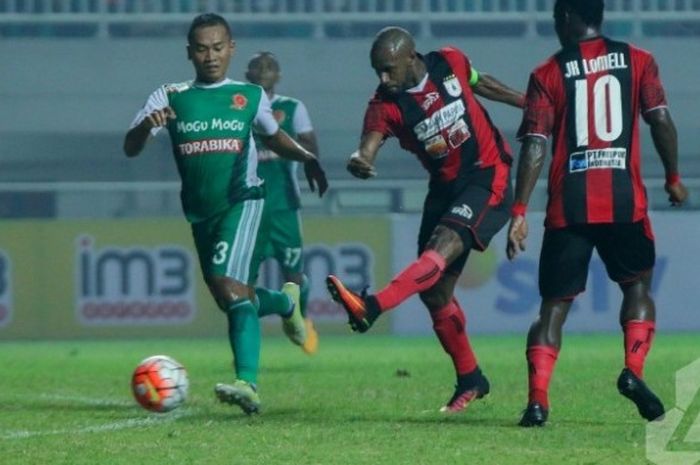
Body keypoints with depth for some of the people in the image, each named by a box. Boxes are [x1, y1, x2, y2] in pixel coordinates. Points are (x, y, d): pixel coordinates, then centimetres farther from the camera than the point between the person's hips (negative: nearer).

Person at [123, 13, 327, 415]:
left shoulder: (250, 96, 5)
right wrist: (147, 126, -28)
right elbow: (130, 149, -6)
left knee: (228, 285, -24)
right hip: (200, 211, 4)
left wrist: (305, 157, 6)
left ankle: (247, 383, -32)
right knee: (236, 298, 10)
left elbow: (273, 136, 24)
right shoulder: (170, 98, 3)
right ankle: (285, 302, 43)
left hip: (242, 201, -4)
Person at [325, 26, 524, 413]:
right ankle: (469, 379, 20)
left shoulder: (451, 63, -9)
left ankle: (370, 308, -47)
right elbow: (368, 148, -25)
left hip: (488, 179, -4)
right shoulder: (385, 105, -10)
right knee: (434, 291, 3)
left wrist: (531, 105, 25)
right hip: (446, 188, 4)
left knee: (442, 247, -28)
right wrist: (358, 162, -49)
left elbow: (480, 84, 13)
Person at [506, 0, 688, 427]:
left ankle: (538, 399, -9)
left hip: (569, 207, 0)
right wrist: (673, 178, 13)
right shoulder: (638, 61, 6)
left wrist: (519, 212, -4)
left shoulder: (548, 74, 3)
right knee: (638, 285, 20)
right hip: (625, 199, 0)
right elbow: (661, 120, -1)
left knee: (555, 303, 6)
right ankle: (634, 370, -3)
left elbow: (535, 147, -3)